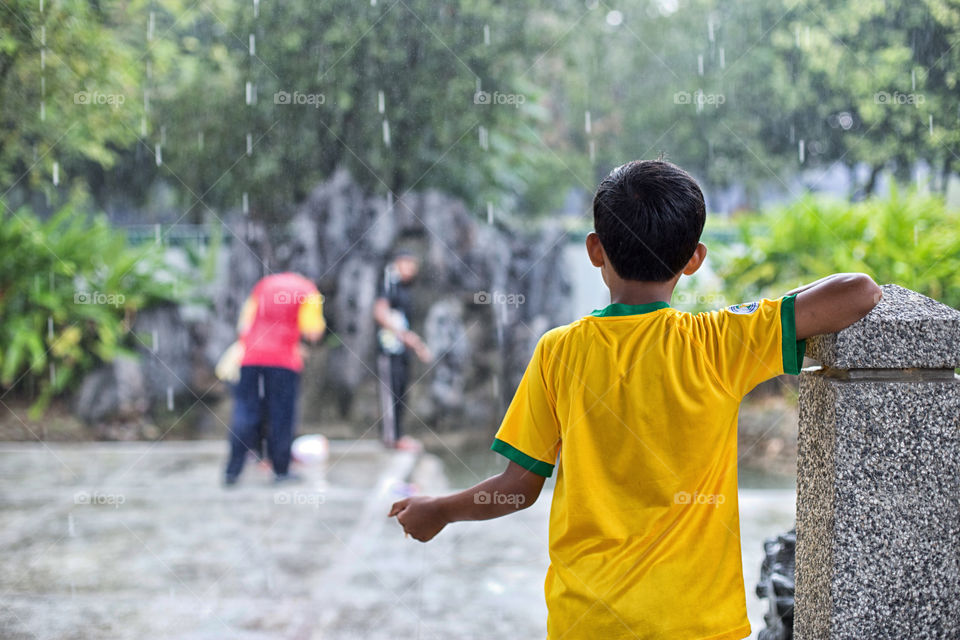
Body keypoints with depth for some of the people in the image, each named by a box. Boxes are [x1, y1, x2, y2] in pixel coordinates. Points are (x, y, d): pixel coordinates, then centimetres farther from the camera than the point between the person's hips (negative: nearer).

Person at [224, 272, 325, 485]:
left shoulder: (264, 284, 20)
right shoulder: (307, 290, 7)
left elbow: (245, 322, 18)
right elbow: (313, 331, -1)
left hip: (250, 356, 3)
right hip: (282, 360, -3)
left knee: (244, 412, 4)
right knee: (281, 414, 5)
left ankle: (233, 470, -2)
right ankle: (281, 470, 9)